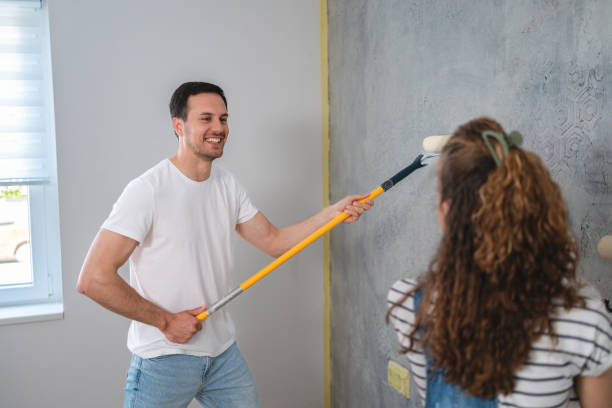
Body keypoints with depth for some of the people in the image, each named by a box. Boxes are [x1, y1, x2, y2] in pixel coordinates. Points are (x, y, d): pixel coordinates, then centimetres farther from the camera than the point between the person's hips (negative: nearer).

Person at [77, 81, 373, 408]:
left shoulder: (227, 185, 6)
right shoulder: (148, 190, -18)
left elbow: (273, 241, 10)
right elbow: (93, 279, -22)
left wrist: (334, 212, -1)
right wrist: (165, 320, -16)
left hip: (224, 352, 6)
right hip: (164, 361, -6)